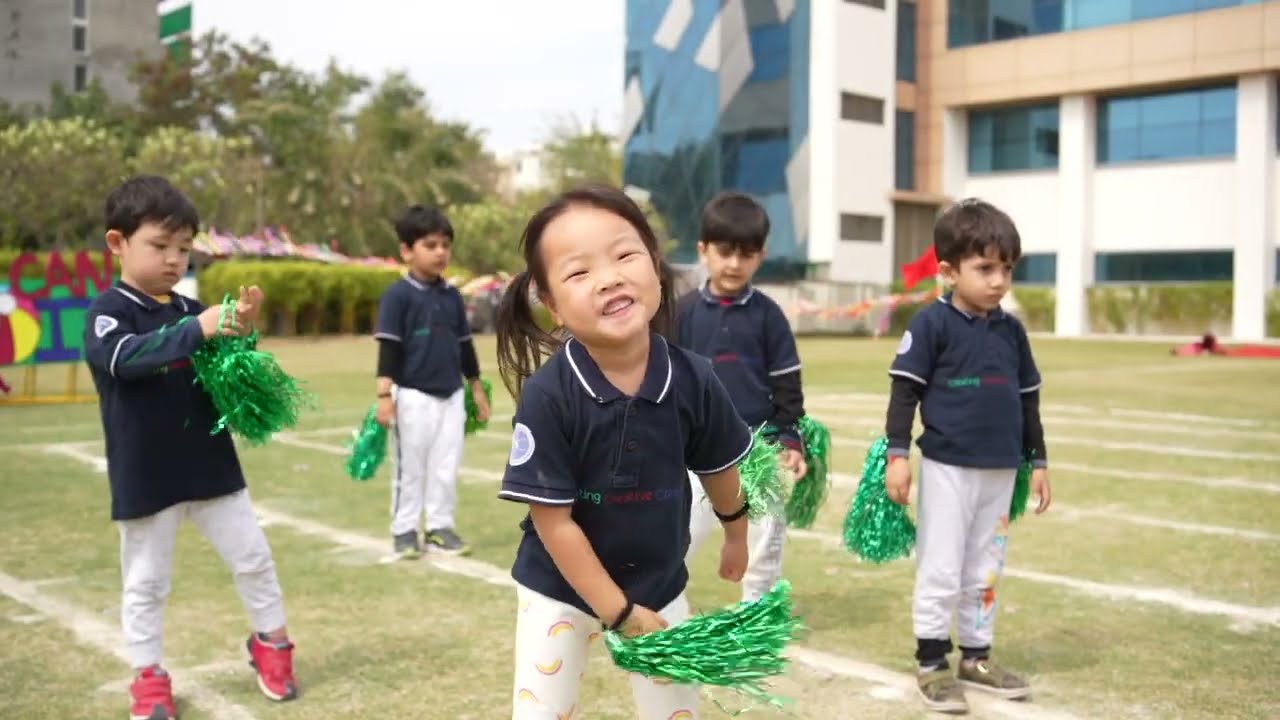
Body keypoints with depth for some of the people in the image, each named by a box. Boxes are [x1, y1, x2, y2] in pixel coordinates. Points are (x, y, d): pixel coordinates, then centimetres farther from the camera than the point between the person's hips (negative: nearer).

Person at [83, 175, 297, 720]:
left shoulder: (191, 309, 6)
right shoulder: (108, 311, -9)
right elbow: (127, 357, -31)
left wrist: (240, 333, -13)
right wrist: (199, 330, -41)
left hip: (212, 467, 5)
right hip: (146, 479, -4)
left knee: (253, 559, 11)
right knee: (145, 581, 8)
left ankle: (270, 643, 30)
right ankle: (148, 675, 23)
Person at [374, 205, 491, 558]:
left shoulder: (452, 295, 8)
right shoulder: (397, 295, -9)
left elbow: (464, 344, 15)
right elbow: (388, 347, -12)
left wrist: (477, 388, 18)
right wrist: (385, 394, -18)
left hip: (451, 396, 5)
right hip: (413, 397, -5)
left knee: (447, 468, 10)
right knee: (410, 468, 5)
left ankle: (440, 527, 20)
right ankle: (404, 530, 16)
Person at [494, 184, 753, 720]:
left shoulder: (694, 381, -19)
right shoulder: (546, 395, -28)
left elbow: (718, 468, 2)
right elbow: (552, 519, -21)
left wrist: (736, 534, 20)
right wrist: (618, 611, -17)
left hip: (658, 584, 3)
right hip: (560, 587, -2)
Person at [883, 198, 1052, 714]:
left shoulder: (1012, 330, 8)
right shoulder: (931, 323, -9)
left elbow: (1028, 398, 15)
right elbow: (905, 390, -9)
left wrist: (1037, 461, 16)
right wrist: (897, 454, -14)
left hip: (1000, 471, 6)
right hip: (946, 468, -5)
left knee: (985, 570, 14)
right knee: (941, 569, 0)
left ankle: (976, 657, 26)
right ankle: (932, 663, 12)